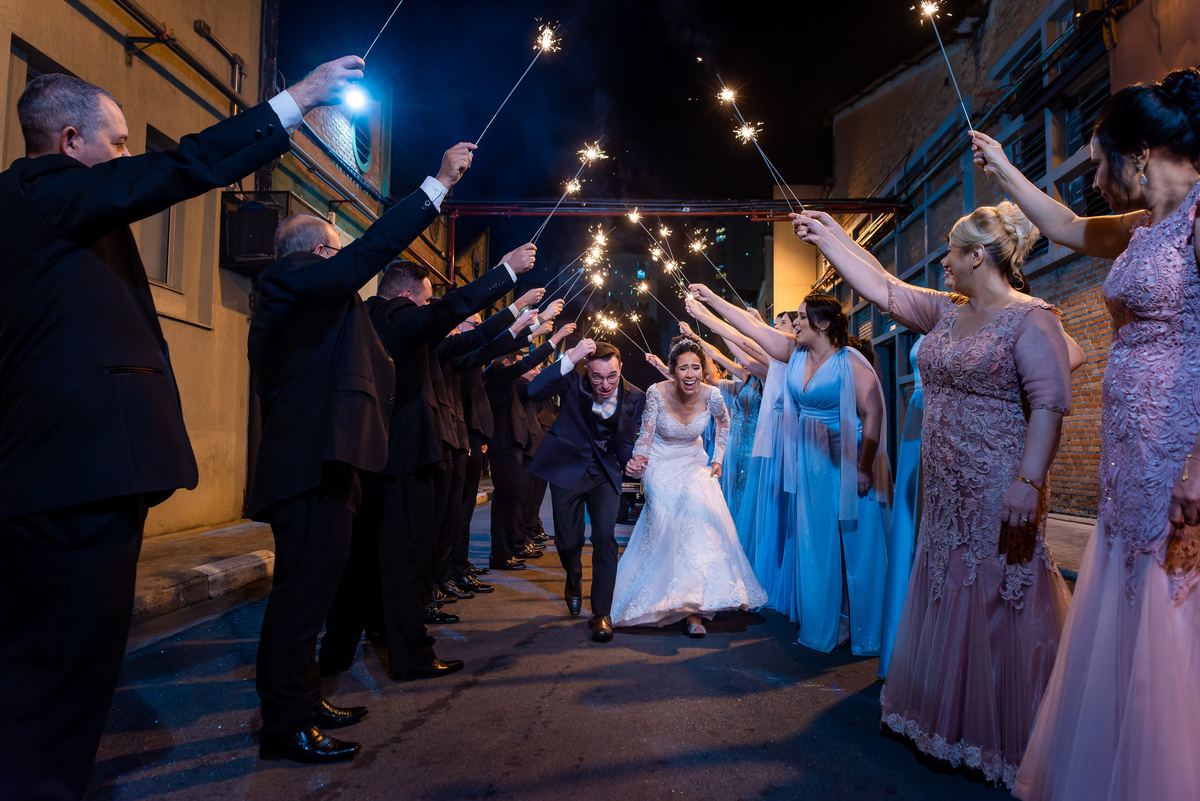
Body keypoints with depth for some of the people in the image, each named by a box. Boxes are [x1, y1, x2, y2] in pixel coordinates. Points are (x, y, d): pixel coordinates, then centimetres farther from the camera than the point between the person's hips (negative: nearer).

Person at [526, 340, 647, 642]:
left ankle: (602, 613, 1)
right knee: (568, 540, 7)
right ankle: (574, 579, 44)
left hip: (605, 474, 1)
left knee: (605, 537, -14)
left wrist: (632, 460, -25)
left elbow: (626, 442, -1)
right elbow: (534, 390, -32)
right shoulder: (574, 383, -16)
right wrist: (571, 357, -40)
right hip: (567, 470, -1)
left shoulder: (634, 397, -9)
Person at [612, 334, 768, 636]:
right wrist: (638, 461, -34)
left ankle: (694, 602, -13)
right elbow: (646, 435, -13)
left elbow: (723, 420, 10)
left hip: (695, 464, 1)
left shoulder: (711, 395, -14)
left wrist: (718, 459, 7)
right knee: (670, 524, -23)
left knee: (703, 516, -23)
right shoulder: (657, 392, -19)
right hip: (661, 465, -1)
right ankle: (685, 602, -7)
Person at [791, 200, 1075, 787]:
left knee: (997, 611, 1)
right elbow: (881, 287, 13)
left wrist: (1028, 482, -26)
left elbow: (1050, 403, -18)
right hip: (945, 492, 8)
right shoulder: (945, 312, 11)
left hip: (998, 496, -8)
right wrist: (827, 236, 14)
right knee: (948, 604, 15)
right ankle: (949, 724, 32)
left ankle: (1005, 746, 18)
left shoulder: (1030, 317, -11)